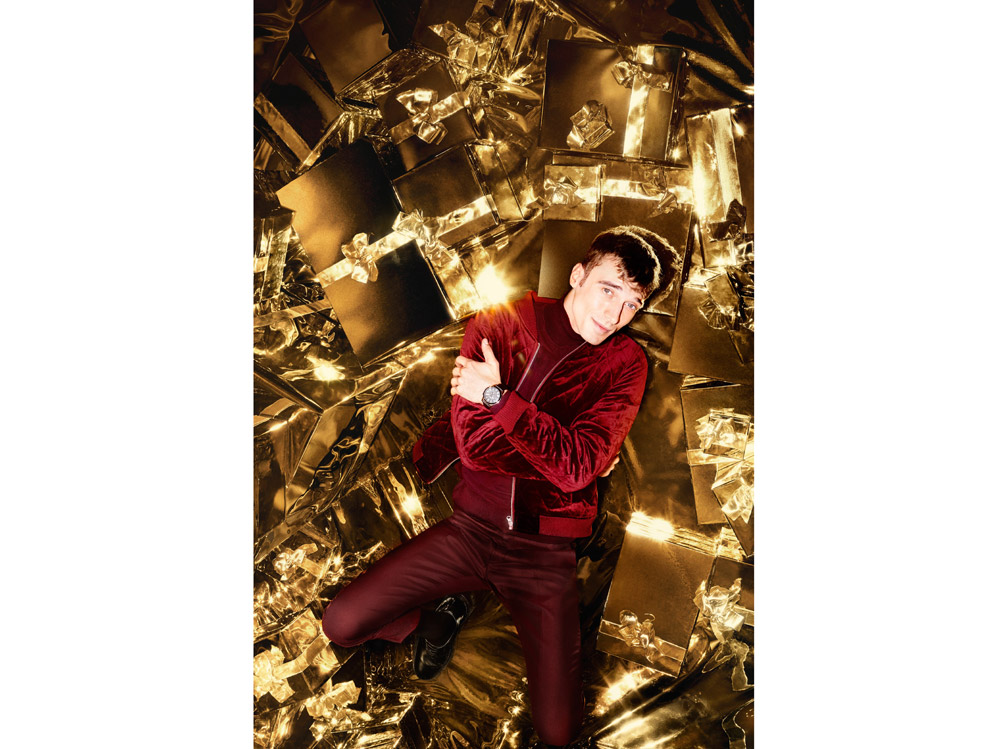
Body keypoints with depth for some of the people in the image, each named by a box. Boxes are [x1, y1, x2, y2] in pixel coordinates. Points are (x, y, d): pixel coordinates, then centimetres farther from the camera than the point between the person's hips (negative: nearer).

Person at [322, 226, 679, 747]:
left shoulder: (625, 362, -6)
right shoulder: (501, 323, -4)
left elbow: (576, 468, -20)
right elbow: (473, 443, -10)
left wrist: (498, 397, -21)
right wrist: (563, 452, -13)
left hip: (544, 553, -1)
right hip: (470, 528, 1)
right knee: (341, 624, -7)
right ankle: (442, 617, 22)